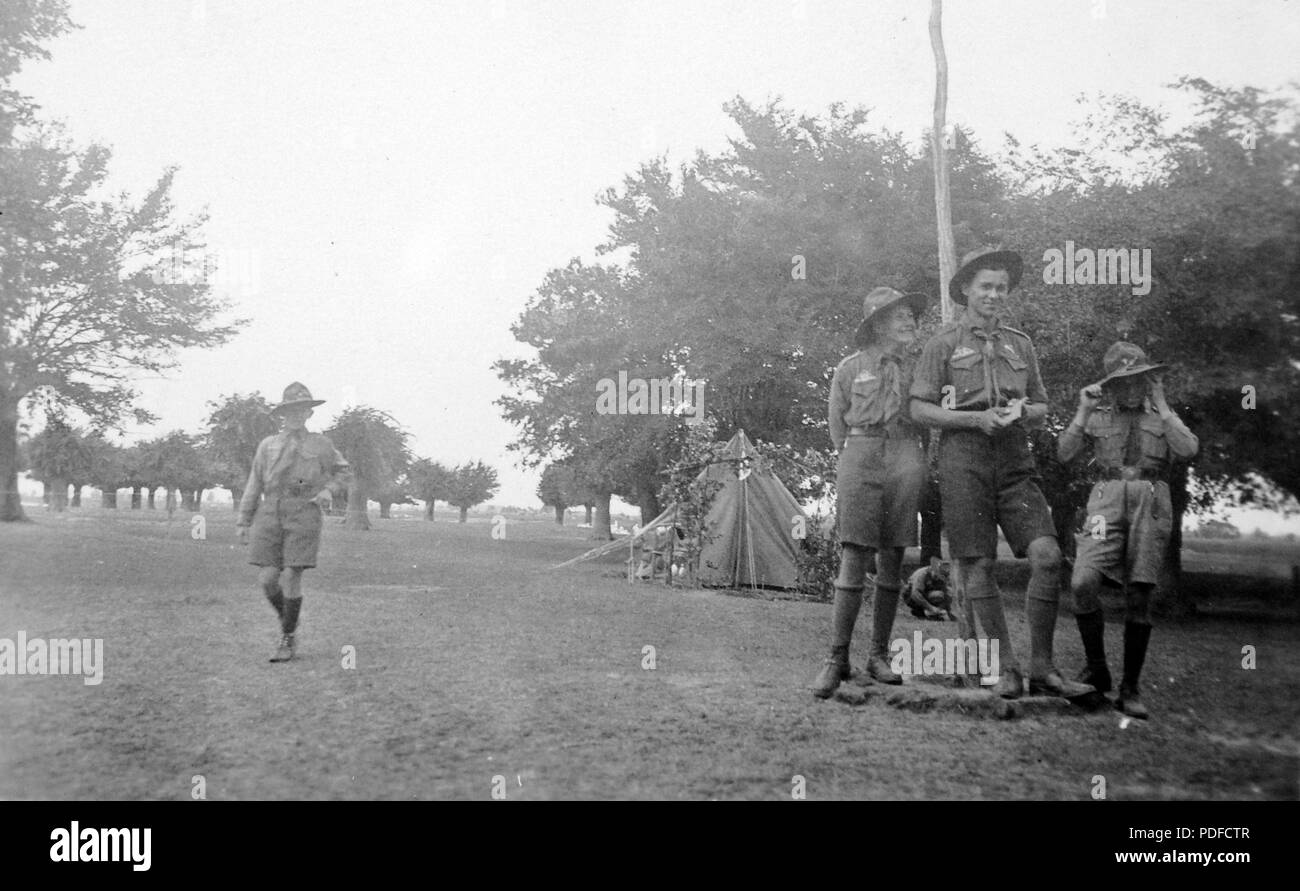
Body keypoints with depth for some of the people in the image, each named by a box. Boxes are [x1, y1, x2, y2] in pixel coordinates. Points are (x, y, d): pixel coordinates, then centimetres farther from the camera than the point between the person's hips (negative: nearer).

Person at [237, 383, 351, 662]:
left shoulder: (321, 443, 10)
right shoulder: (268, 445, 14)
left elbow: (343, 471, 22)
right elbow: (254, 485, 14)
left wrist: (328, 490, 1)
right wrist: (243, 522, 8)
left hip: (304, 513, -2)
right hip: (271, 513, 2)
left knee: (294, 578, -7)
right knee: (267, 578, -7)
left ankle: (287, 641, 5)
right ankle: (287, 620, 21)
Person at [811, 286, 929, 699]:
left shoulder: (918, 366, 13)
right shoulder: (851, 368, 8)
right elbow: (837, 426, 13)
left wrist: (917, 464, 13)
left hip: (906, 456, 3)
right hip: (860, 454, -2)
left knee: (892, 561, 3)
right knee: (854, 557, -10)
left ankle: (879, 655, 12)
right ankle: (837, 658, -7)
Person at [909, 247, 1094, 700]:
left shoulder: (1020, 343, 18)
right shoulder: (944, 343, 5)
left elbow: (1042, 407, 22)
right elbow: (919, 408, 1)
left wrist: (1022, 411, -1)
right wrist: (976, 418, -11)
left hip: (1015, 460, 3)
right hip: (963, 459, -3)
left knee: (1047, 555, -11)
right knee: (978, 566, -2)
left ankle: (1042, 668, -1)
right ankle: (1006, 668, 10)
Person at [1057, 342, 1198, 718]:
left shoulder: (1164, 417, 16)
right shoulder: (1098, 418, 16)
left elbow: (1188, 449, -4)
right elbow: (1064, 454, 4)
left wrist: (1161, 405, -1)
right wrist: (1083, 411, 0)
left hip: (1151, 504, 0)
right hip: (1108, 500, 0)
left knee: (1138, 598, -4)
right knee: (1083, 583, -21)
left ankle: (1129, 690, 6)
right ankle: (1096, 670, -2)